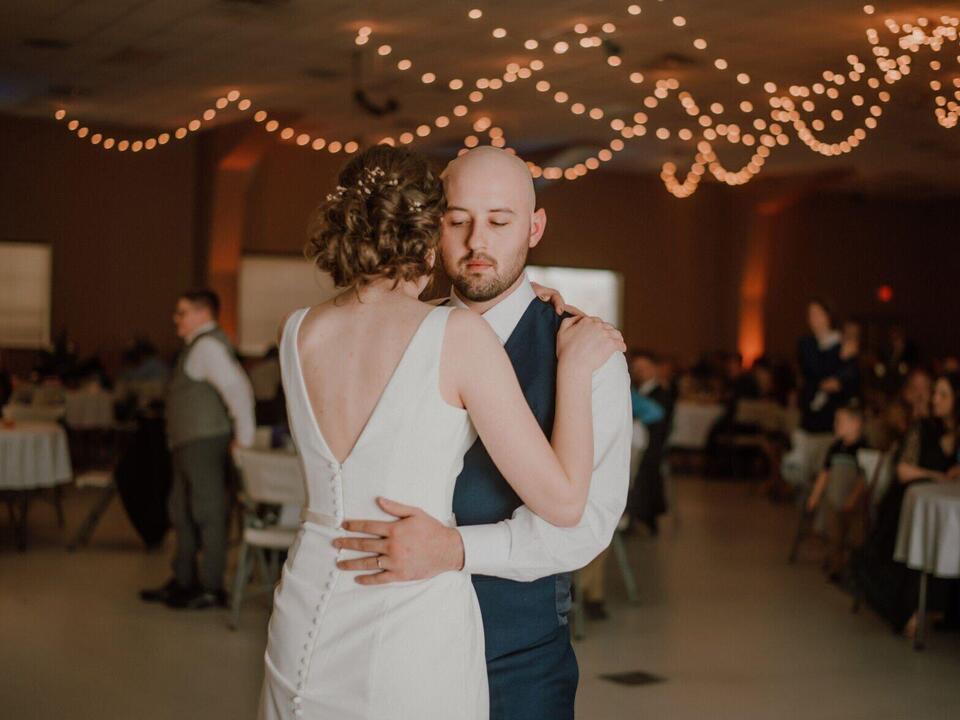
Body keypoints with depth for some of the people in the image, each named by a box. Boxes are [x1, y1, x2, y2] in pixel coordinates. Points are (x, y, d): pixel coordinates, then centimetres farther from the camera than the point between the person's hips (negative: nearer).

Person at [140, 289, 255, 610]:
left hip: (205, 445, -11)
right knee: (182, 513, 17)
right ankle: (183, 581, 27)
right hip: (188, 445, 11)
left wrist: (244, 438, -23)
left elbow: (237, 388, -26)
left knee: (208, 515, -4)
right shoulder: (198, 345, 17)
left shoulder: (208, 346, -15)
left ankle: (211, 589, 2)